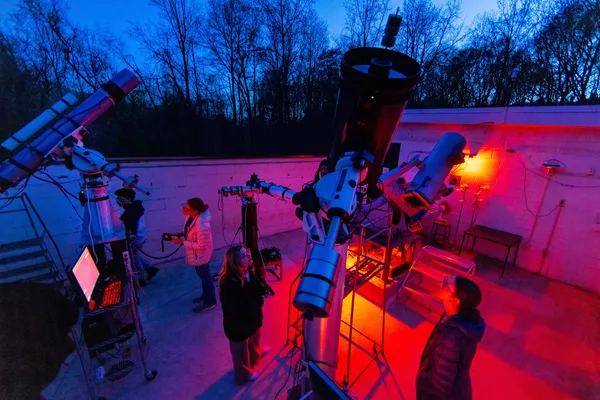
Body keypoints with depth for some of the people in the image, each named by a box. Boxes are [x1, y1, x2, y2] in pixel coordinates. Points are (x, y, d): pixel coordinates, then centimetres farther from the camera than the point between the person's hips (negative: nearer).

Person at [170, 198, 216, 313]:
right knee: (202, 275, 27)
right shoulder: (191, 215, -13)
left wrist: (182, 242, -25)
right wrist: (181, 236, -4)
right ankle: (205, 295, 52)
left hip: (201, 255, -8)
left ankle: (210, 302, 37)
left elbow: (201, 246, -29)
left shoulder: (201, 226, -39)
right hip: (196, 254, 8)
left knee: (205, 276, 14)